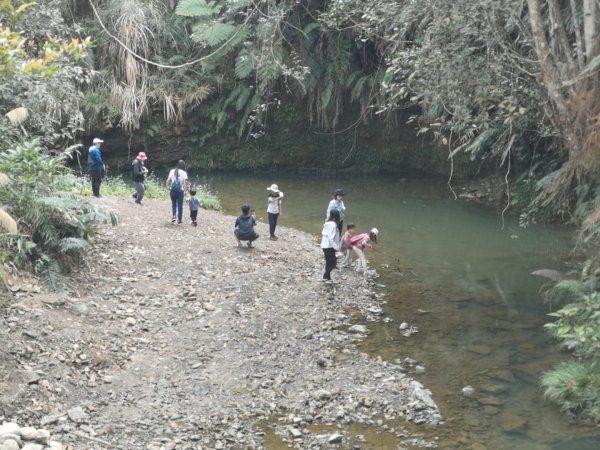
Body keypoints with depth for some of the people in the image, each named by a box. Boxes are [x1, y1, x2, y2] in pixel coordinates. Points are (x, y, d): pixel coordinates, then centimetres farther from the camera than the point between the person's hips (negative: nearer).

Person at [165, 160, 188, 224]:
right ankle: (179, 221, 9)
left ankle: (173, 215, -3)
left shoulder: (172, 171, 2)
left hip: (172, 190, 2)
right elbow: (185, 183, -13)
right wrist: (185, 190, -11)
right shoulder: (184, 173, -4)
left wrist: (167, 187, 6)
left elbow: (168, 180, -2)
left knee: (173, 204, 20)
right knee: (180, 205, 9)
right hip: (180, 190, -2)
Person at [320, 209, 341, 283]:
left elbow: (323, 234, 13)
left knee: (329, 263, 15)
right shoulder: (333, 224, -19)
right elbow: (331, 237, -24)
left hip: (325, 246, 9)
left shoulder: (328, 223, 8)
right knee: (333, 262, -4)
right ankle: (325, 277, -3)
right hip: (329, 246, -9)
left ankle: (328, 278, 20)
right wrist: (336, 247, -21)